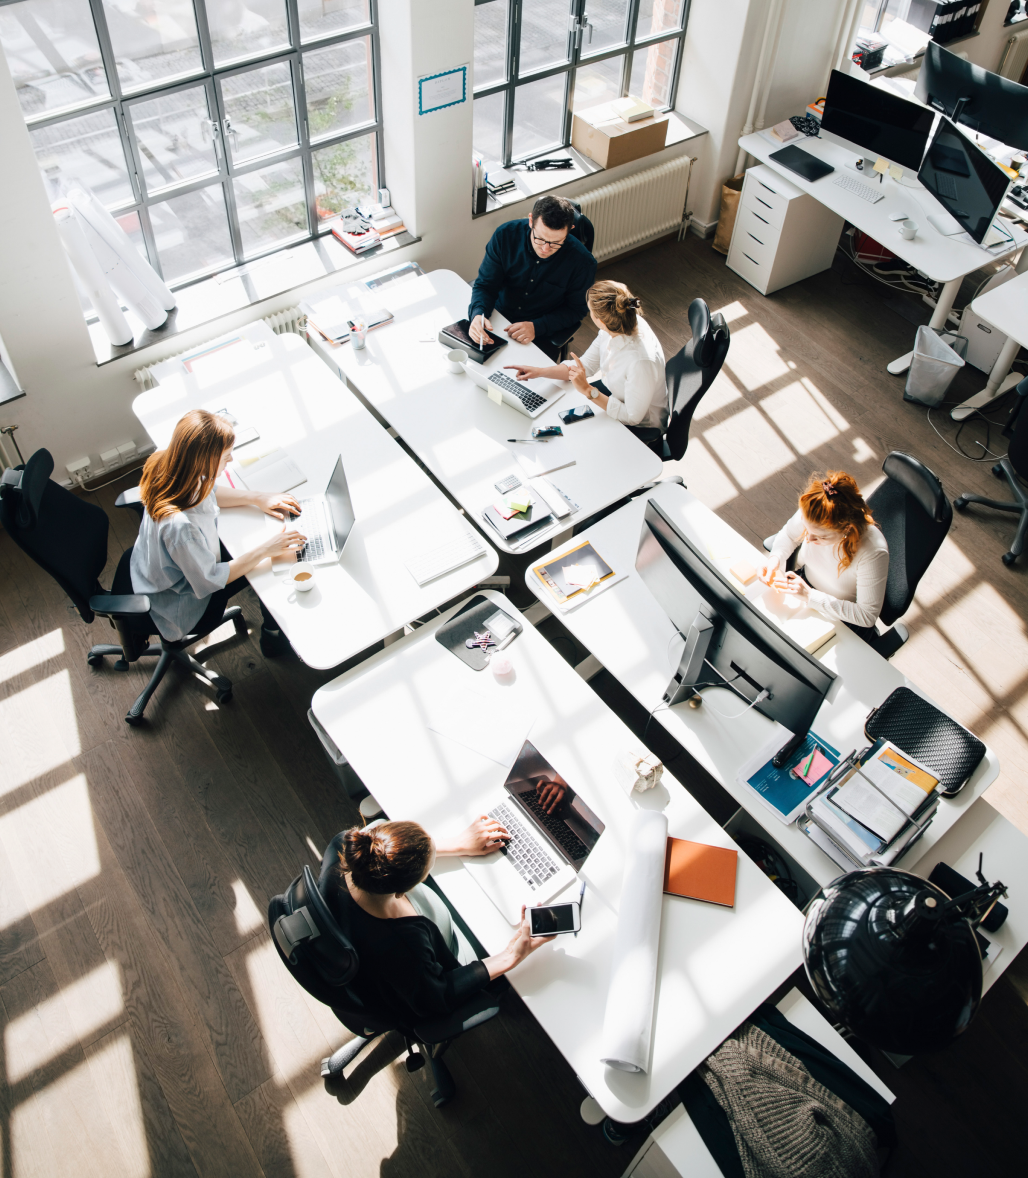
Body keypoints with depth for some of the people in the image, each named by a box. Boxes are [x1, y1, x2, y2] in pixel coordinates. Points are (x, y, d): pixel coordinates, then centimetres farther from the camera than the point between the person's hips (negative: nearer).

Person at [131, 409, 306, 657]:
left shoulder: (168, 468, -21)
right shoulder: (179, 525, -45)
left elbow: (208, 493, 3)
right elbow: (209, 581, -28)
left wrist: (256, 497, -5)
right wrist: (265, 550, -26)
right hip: (182, 605, -8)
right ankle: (274, 638, 28)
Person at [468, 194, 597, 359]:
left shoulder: (582, 262, -18)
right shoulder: (506, 235, -13)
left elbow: (576, 309, -5)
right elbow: (485, 285, -5)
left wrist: (536, 327, -20)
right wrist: (478, 314, -28)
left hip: (543, 335, -1)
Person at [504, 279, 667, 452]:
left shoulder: (642, 360, -40)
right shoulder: (619, 325, -17)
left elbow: (632, 416, -28)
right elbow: (586, 365, -2)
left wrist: (587, 390, -32)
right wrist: (539, 371, -12)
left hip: (640, 427, -7)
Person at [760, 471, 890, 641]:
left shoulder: (873, 552, -36)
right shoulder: (811, 514, -25)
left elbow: (867, 616, -27)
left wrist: (809, 596, -32)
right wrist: (775, 558, -21)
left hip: (845, 620, -4)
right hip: (805, 585, 5)